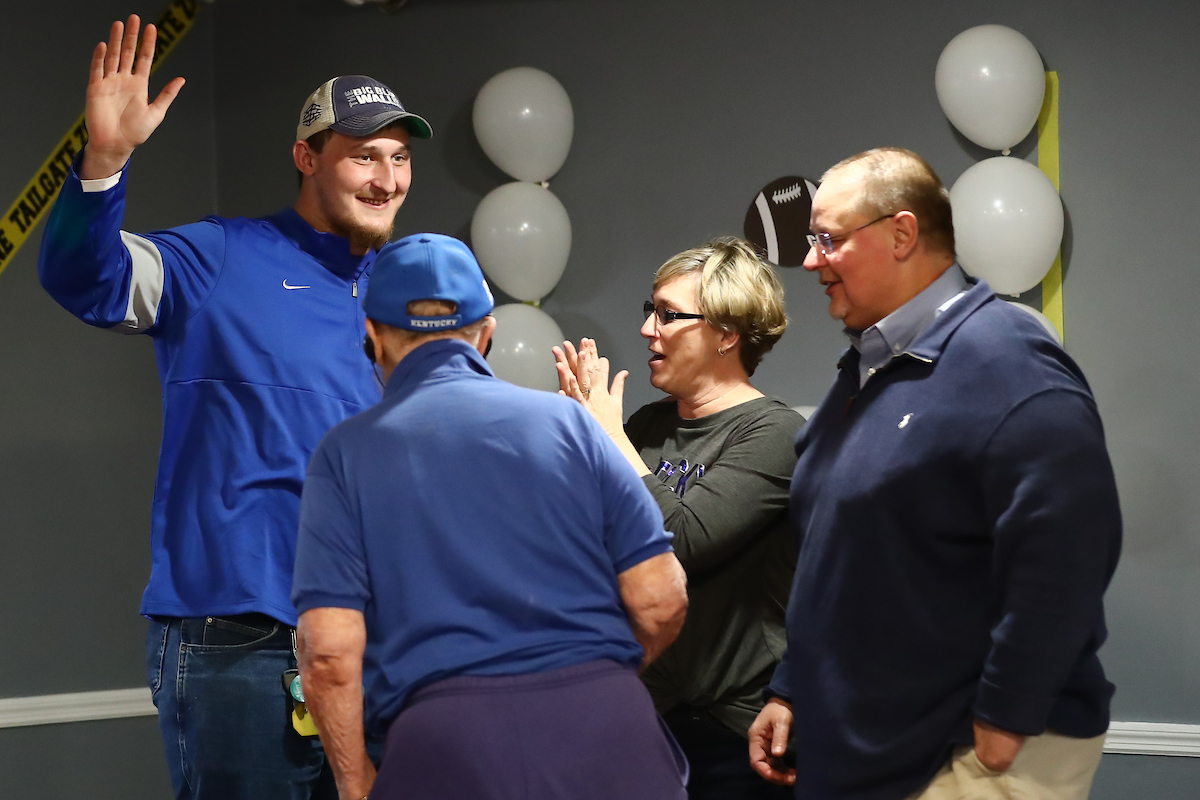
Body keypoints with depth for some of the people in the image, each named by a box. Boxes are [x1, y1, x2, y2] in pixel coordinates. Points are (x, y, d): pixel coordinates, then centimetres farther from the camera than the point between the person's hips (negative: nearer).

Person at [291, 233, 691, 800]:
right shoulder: (565, 420, 8)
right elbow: (661, 601, 3)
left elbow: (329, 653, -4)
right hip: (608, 730, 1)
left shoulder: (345, 453, 5)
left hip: (446, 741, -1)